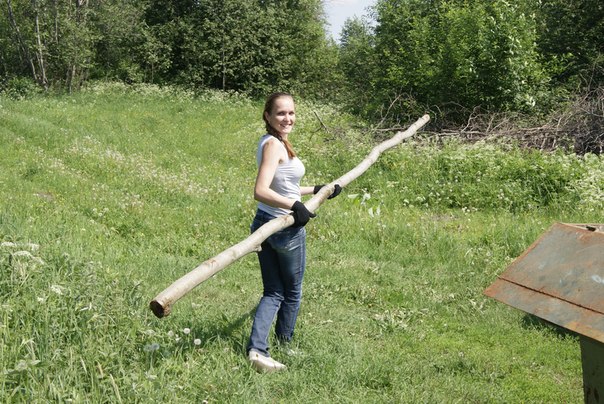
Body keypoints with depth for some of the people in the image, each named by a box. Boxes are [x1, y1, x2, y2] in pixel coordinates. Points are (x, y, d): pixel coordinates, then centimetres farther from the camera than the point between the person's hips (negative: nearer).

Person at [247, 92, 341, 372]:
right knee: (292, 292, 14)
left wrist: (317, 190, 26)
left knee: (273, 292, 11)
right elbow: (261, 191, -30)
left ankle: (257, 348, -3)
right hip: (287, 228, -8)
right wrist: (295, 206, -38)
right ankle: (284, 345, 31)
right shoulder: (274, 144, -20)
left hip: (263, 223, 8)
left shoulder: (272, 142, 10)